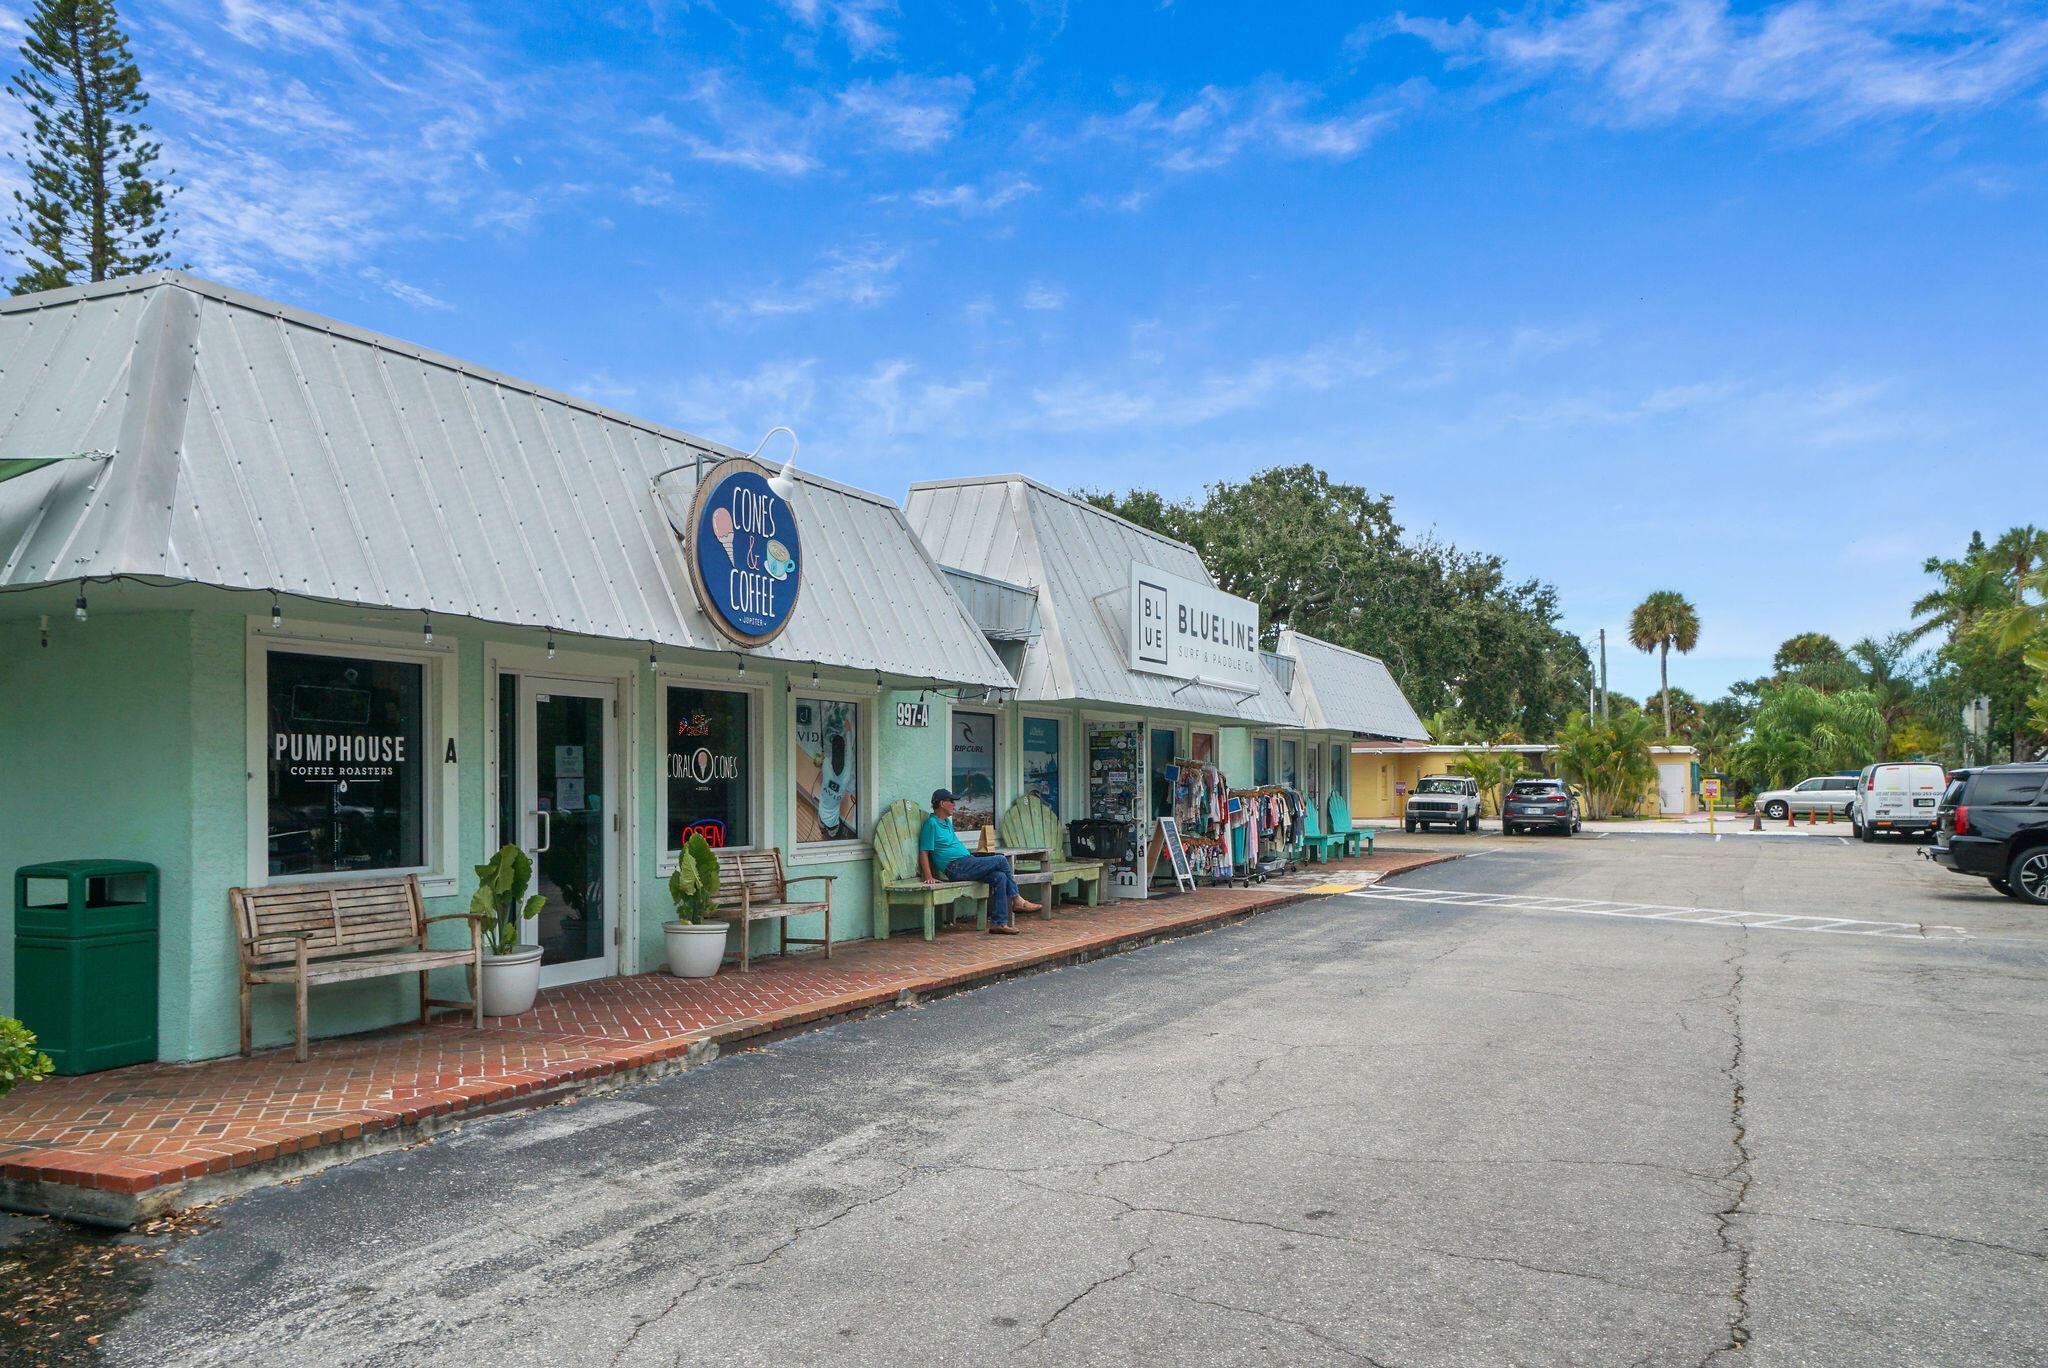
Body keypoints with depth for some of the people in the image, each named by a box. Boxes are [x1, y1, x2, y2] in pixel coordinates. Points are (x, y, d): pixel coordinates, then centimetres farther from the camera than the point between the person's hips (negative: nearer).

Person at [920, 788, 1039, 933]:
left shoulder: (947, 822, 23)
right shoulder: (931, 823, -7)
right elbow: (924, 852, -12)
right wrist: (929, 877, -20)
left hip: (966, 864, 9)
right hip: (956, 868, -9)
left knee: (1000, 877, -11)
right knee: (1001, 860, -13)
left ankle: (999, 923, -13)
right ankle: (1017, 900, -3)